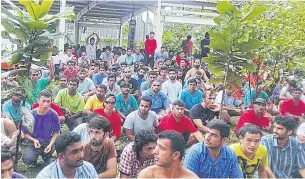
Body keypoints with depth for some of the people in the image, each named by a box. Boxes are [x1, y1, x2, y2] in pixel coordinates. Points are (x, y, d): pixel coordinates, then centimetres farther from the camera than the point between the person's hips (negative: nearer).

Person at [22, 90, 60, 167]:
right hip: (34, 143, -1)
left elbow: (56, 132, 0)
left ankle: (46, 156, 11)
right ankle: (35, 155, 11)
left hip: (48, 143, 1)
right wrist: (34, 140, -19)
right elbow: (24, 133, -2)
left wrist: (50, 145, -15)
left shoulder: (53, 115, -8)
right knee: (28, 160, -29)